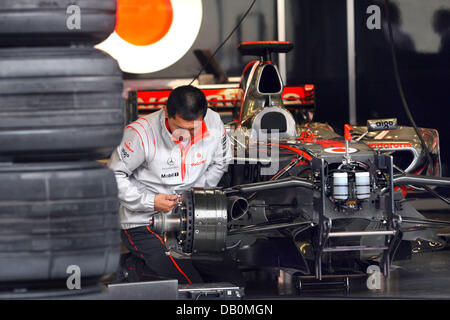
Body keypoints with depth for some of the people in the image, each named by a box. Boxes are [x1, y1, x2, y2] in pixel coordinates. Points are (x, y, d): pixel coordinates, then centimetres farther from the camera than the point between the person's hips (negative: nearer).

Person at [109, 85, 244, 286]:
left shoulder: (213, 124, -8)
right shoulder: (141, 133, -21)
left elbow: (220, 163, 12)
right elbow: (114, 175, -11)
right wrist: (150, 201, -18)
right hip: (143, 223, -6)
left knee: (234, 281, -1)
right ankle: (135, 267, 3)